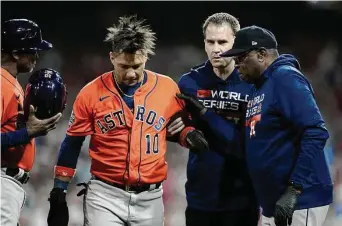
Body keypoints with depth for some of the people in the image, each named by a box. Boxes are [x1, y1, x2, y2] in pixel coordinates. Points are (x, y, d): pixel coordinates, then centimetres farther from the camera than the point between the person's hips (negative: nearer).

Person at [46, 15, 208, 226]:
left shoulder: (167, 88, 0)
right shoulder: (92, 93, -3)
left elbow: (180, 124, 16)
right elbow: (72, 145, 4)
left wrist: (190, 134, -8)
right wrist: (59, 194, 3)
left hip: (149, 198, 2)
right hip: (104, 195, -2)